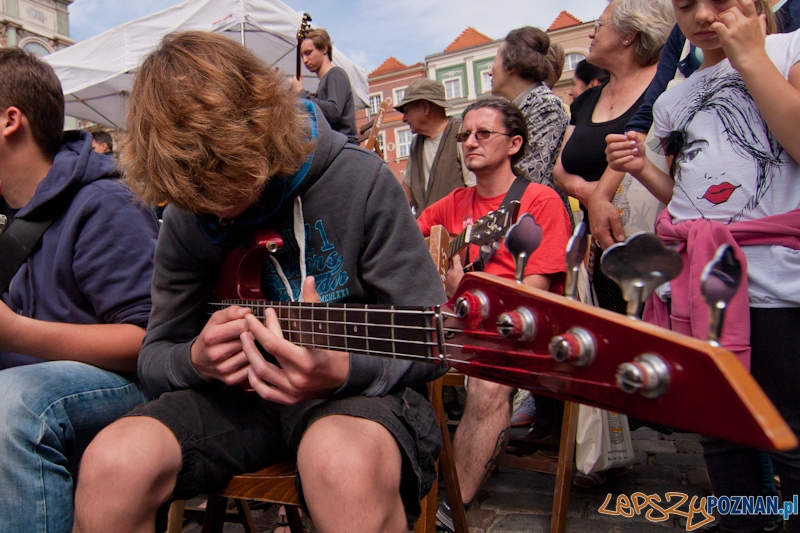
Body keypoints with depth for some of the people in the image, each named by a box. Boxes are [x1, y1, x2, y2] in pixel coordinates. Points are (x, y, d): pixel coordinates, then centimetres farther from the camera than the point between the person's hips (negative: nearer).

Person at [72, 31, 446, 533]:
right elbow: (153, 355, 9)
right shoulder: (186, 217, 1)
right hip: (237, 392, 4)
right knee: (112, 463, -24)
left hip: (353, 386, -3)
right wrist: (195, 359, -15)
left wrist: (345, 370, -30)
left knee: (348, 467, -38)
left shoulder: (362, 181, -13)